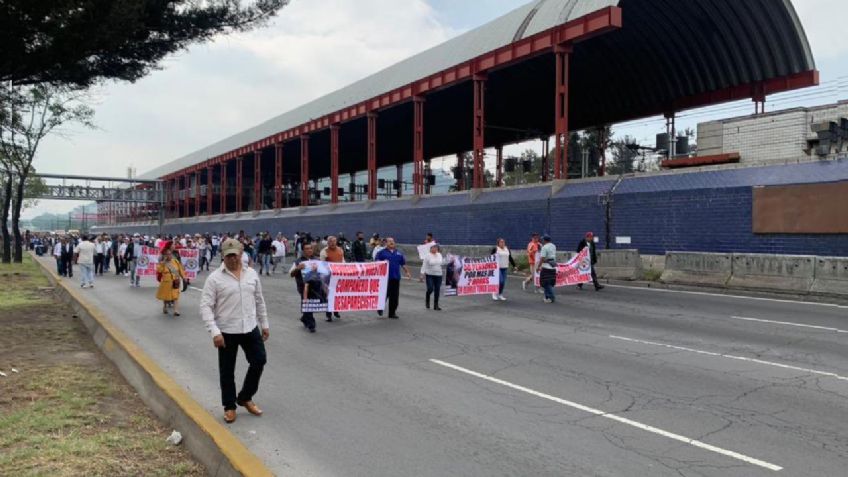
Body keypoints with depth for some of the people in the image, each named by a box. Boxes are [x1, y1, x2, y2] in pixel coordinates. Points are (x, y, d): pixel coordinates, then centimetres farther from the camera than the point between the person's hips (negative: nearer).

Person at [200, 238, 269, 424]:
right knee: (227, 371, 7)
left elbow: (259, 301, 13)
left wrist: (264, 324, 13)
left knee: (259, 361, 6)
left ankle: (245, 397, 28)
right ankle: (229, 406, 26)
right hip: (226, 331, -4)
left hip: (251, 328, 4)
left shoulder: (252, 274, 4)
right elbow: (205, 306, -12)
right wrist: (214, 332, -20)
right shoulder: (214, 278, -9)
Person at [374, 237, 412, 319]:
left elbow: (403, 264, 20)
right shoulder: (382, 252, 3)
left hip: (396, 277, 4)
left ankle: (392, 313, 13)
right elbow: (376, 261, -3)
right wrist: (382, 262, -21)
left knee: (395, 296, 3)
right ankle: (380, 308, 21)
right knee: (385, 294, -4)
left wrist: (407, 272, 13)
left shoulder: (399, 253, 15)